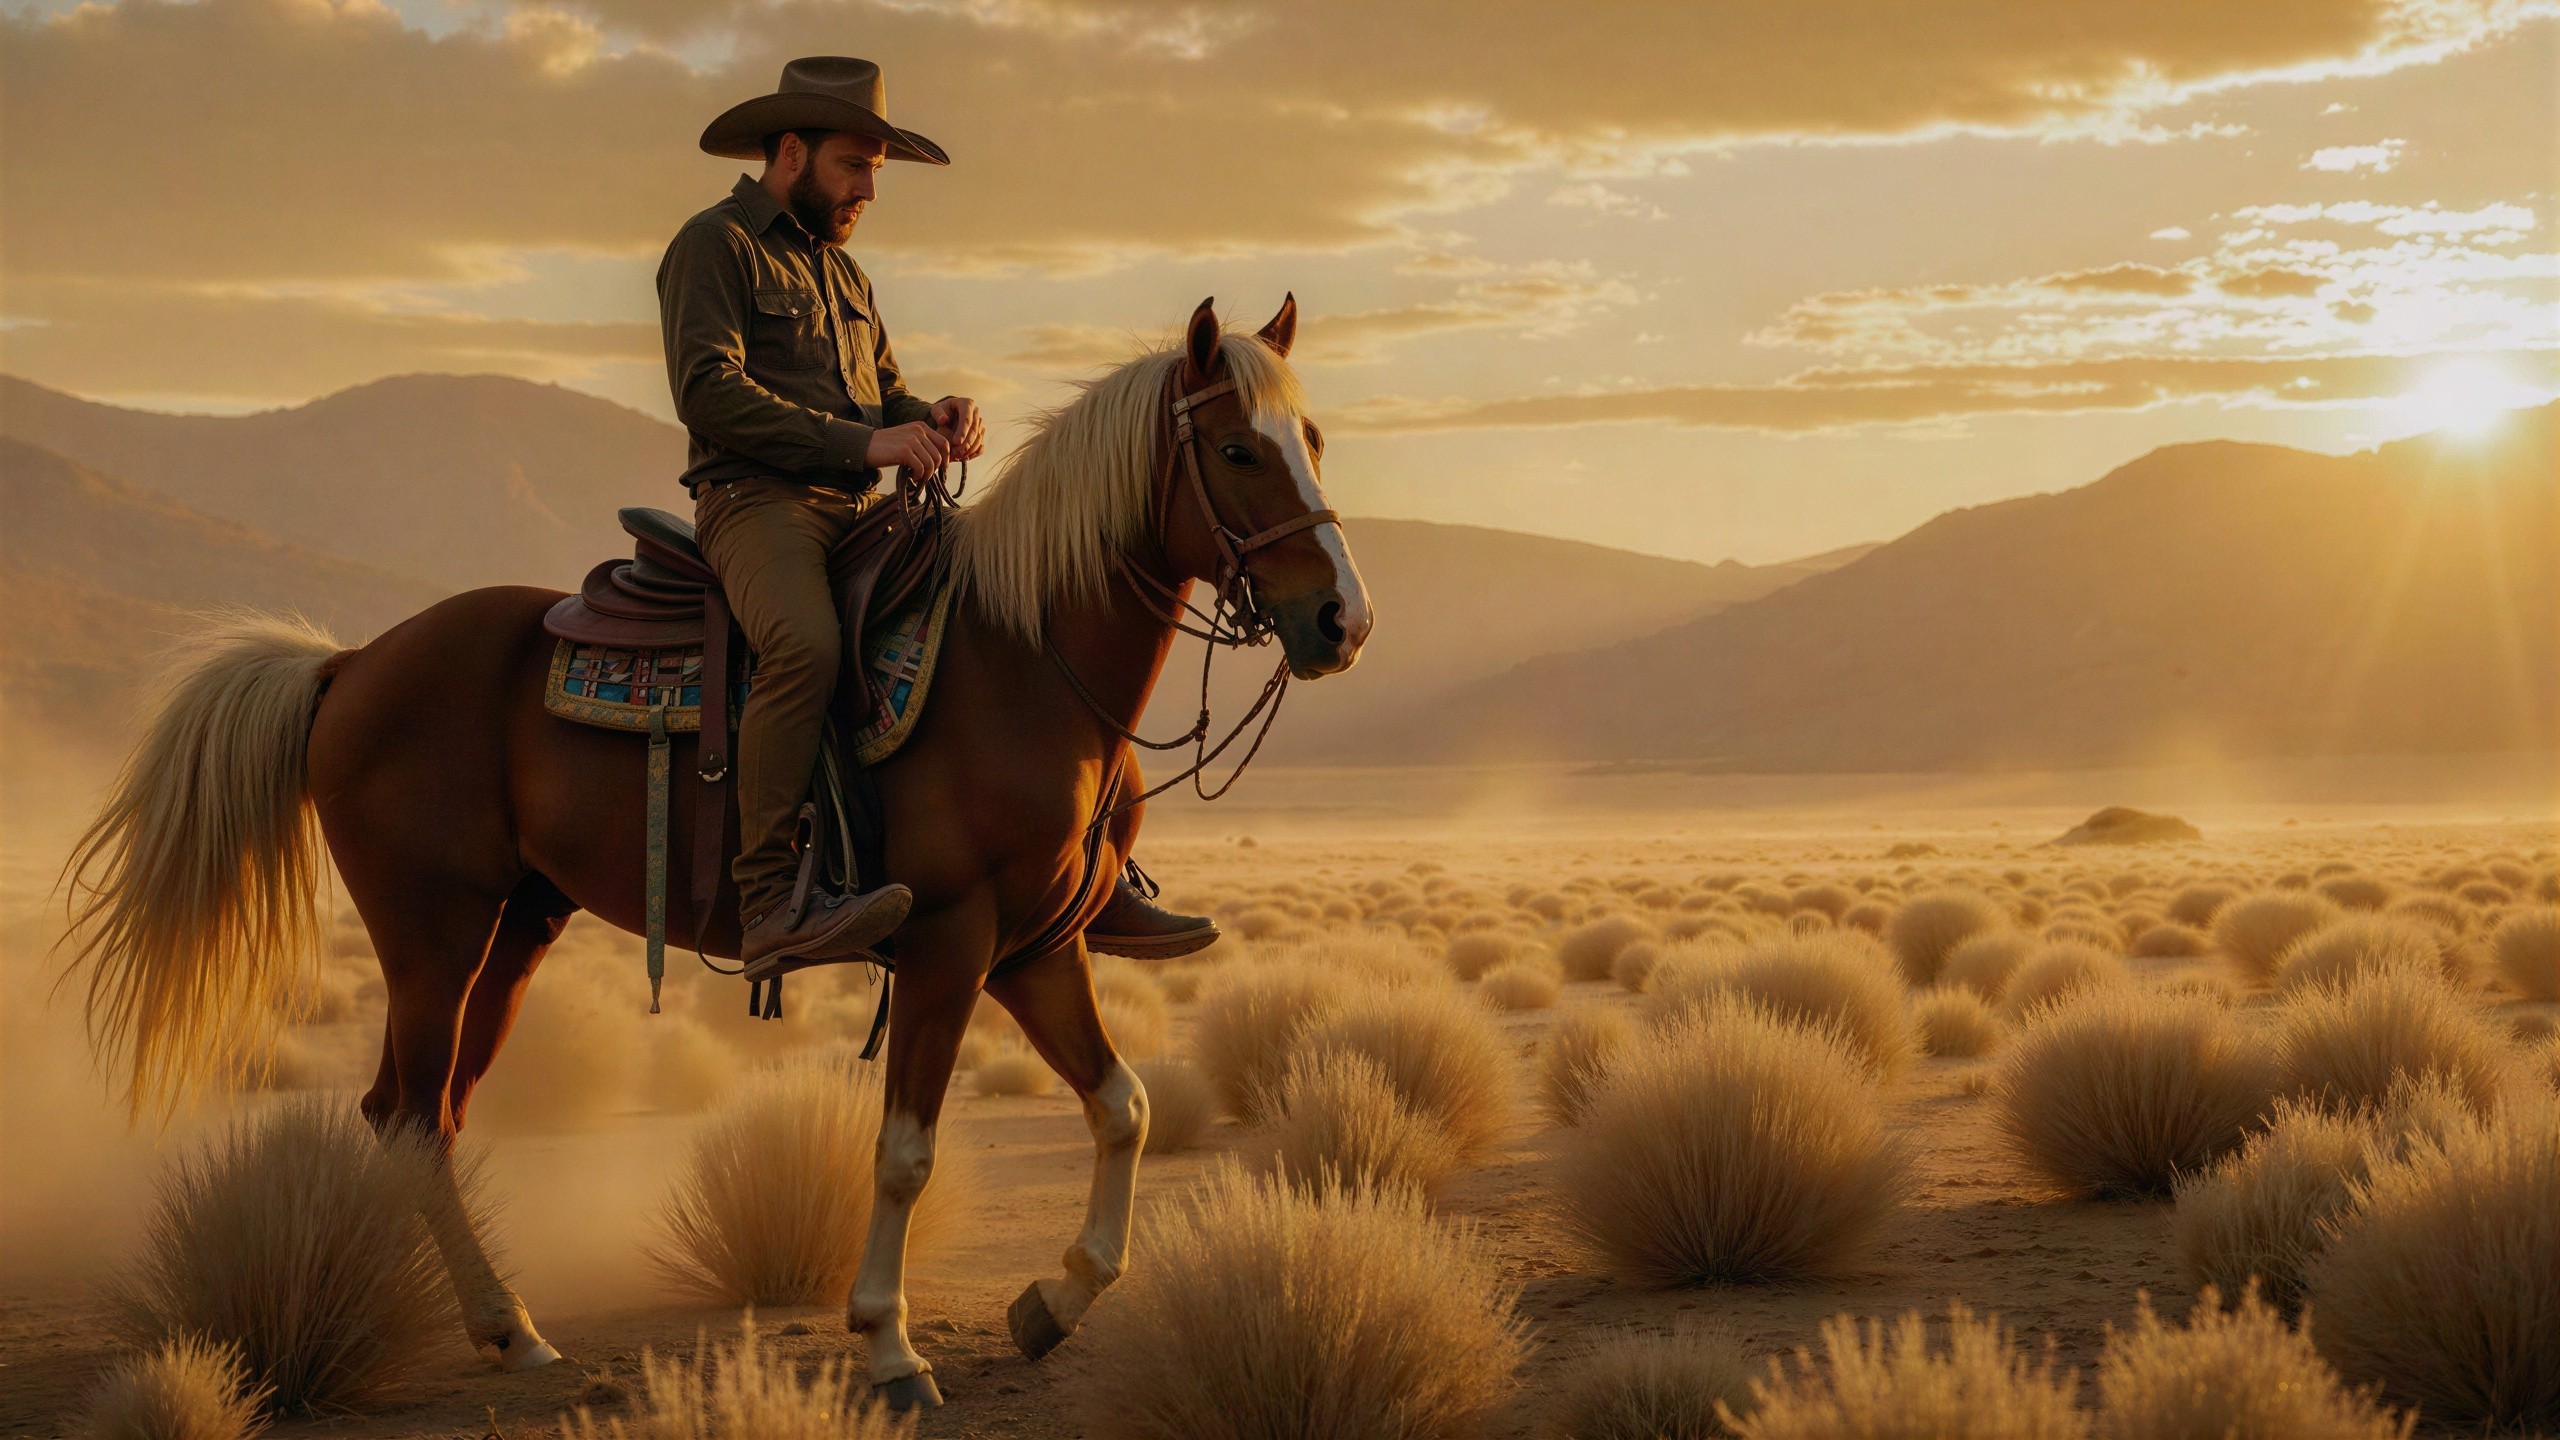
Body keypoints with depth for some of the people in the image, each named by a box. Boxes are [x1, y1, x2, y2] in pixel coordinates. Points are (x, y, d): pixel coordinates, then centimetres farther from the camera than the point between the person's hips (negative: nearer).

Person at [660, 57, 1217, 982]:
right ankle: (768, 904, -41)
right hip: (757, 501, -8)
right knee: (806, 644, -38)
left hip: (858, 516, 8)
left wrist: (934, 422, 0)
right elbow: (708, 390, -14)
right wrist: (863, 443, -20)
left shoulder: (841, 272, 26)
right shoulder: (716, 245, -1)